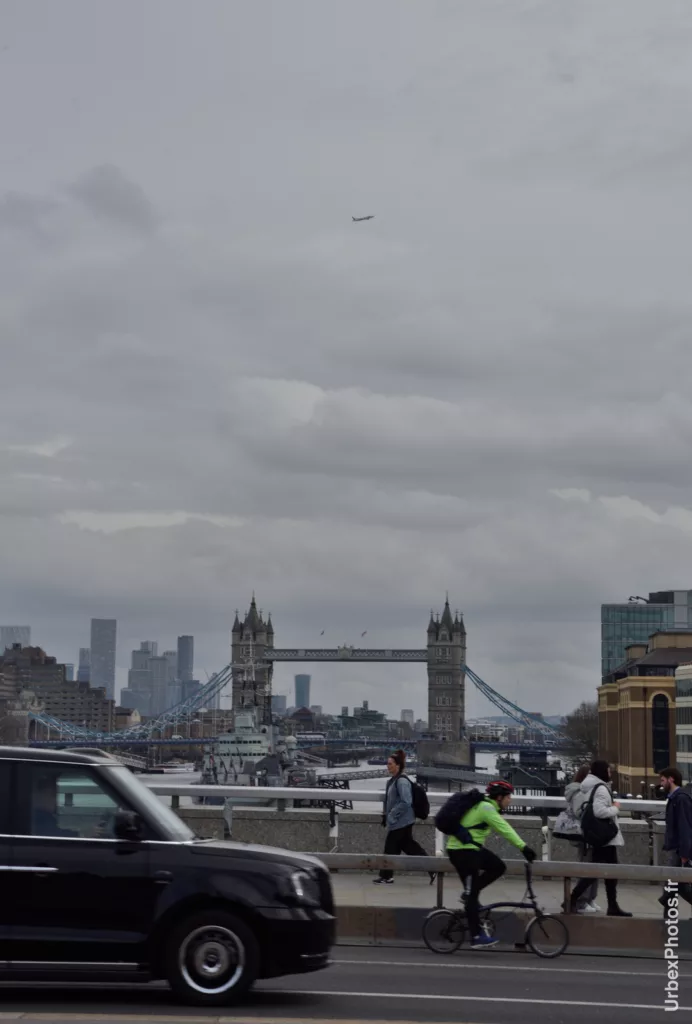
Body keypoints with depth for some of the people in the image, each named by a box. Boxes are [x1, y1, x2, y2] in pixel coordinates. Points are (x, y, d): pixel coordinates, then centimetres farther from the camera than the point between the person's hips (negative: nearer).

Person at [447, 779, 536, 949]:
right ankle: (476, 937, -5)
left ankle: (469, 894, 10)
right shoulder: (486, 808, -17)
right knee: (472, 894, -7)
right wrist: (523, 847, -31)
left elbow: (502, 829, 20)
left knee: (499, 866, 6)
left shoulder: (486, 807, 14)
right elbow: (504, 829, -26)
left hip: (472, 848, 9)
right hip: (462, 851, -9)